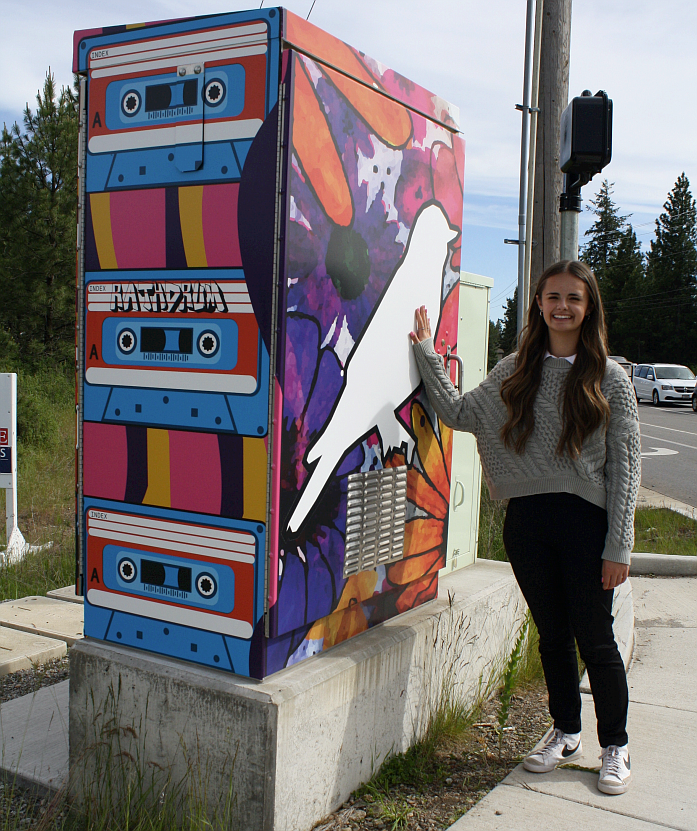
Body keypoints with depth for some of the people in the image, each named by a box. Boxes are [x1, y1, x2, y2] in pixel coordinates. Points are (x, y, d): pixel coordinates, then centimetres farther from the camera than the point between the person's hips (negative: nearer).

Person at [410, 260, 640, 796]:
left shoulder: (609, 378, -2)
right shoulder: (514, 373, 7)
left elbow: (625, 465, -3)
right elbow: (459, 414, 11)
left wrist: (619, 546, -8)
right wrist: (427, 352, 10)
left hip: (585, 520, -3)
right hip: (527, 519, 3)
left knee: (595, 640, 5)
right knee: (552, 636, 15)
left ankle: (615, 746, 26)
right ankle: (566, 733, 34)